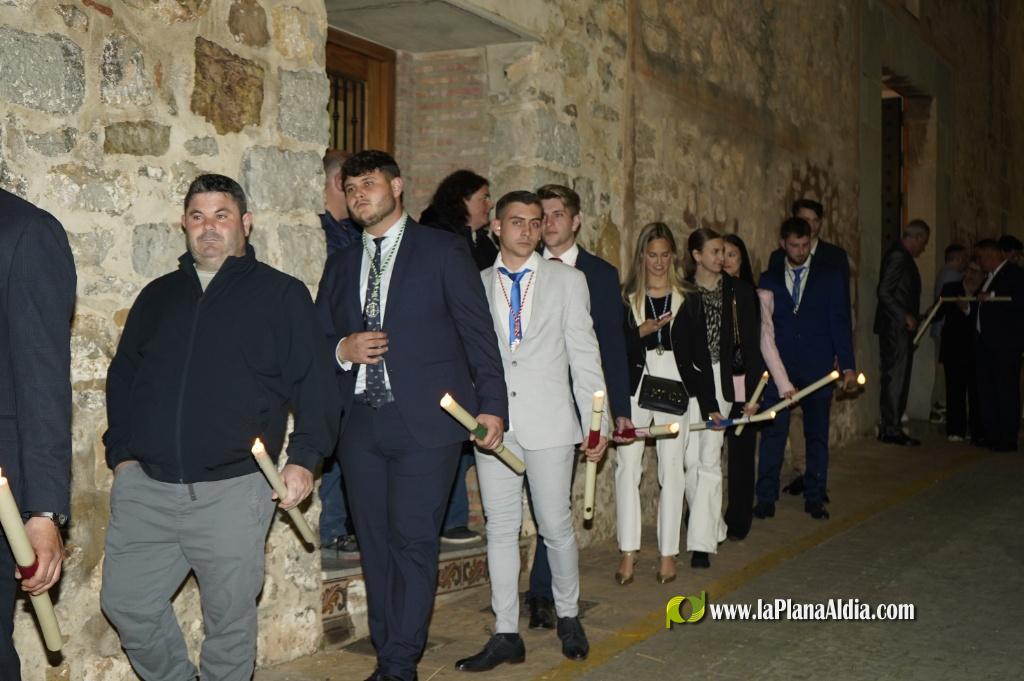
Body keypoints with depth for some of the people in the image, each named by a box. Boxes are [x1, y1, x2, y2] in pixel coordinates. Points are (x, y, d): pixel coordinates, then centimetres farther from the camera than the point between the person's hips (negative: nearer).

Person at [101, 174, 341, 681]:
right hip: (145, 486, 4)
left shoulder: (281, 294, 3)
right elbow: (122, 376, 21)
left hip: (233, 488, -4)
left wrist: (304, 457, -10)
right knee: (125, 601, 6)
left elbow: (313, 383, 0)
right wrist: (121, 451, 11)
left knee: (229, 616, 4)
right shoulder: (158, 296, 16)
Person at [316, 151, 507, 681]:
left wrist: (491, 403, -6)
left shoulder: (443, 251, 3)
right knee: (374, 543, 9)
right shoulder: (341, 264, 17)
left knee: (413, 542, -8)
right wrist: (343, 351, -4)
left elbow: (477, 332, 0)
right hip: (360, 423, 5)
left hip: (425, 420, -5)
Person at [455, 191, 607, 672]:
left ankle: (568, 617, 25)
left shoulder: (568, 280, 6)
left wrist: (596, 424, -1)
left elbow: (584, 355, 3)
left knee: (556, 526, 4)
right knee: (500, 528, 5)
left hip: (549, 421, -1)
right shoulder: (476, 285, 9)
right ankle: (506, 635, 13)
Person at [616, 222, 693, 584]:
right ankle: (628, 552, 3)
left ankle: (668, 552, 11)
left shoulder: (688, 296, 8)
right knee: (627, 465, -5)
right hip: (635, 385, 0)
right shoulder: (626, 296, 7)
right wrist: (642, 331, -13)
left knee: (672, 468, 2)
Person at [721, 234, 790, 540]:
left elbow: (766, 343, 7)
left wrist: (784, 384, 1)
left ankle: (738, 522, 16)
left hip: (744, 384, 1)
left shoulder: (758, 297, 6)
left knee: (741, 451, 5)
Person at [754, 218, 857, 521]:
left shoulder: (829, 277, 5)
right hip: (778, 368, 0)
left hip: (817, 368, 0)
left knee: (817, 435, 7)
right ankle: (766, 498, 7)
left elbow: (840, 322, 3)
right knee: (773, 433, -1)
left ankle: (815, 498, 17)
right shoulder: (769, 279, 7)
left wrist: (847, 366, -3)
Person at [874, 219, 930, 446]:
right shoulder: (898, 256, -14)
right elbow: (884, 292, -21)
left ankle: (888, 427, 16)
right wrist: (905, 316, -20)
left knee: (894, 377, 12)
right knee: (897, 377, -7)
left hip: (901, 327, 10)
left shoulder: (901, 256, 17)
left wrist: (912, 317, 18)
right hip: (896, 327, -10)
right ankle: (892, 429, -3)